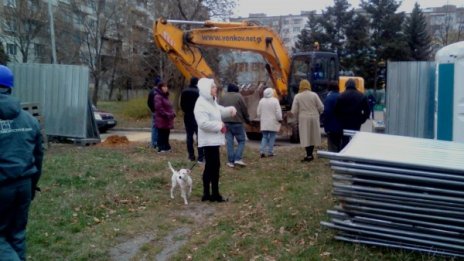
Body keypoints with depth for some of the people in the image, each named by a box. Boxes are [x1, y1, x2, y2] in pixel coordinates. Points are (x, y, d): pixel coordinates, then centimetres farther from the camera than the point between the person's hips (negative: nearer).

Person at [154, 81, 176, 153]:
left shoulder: (166, 96, 18)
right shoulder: (158, 97, -12)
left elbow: (169, 106, 22)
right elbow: (159, 108, -18)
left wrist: (172, 113, 5)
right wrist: (167, 115, -17)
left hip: (167, 120, 9)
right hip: (161, 119, -9)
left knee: (166, 134, 13)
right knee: (161, 134, -4)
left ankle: (166, 147, 21)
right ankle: (161, 148, 2)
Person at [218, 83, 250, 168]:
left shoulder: (223, 97, 9)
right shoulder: (238, 96, -5)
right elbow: (244, 109, -3)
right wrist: (247, 119, 11)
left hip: (226, 123, 4)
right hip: (237, 122, -4)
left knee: (229, 142, 6)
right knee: (241, 141, 6)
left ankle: (231, 161, 4)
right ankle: (238, 158, -7)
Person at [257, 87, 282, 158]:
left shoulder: (261, 101, 3)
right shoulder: (275, 100, -10)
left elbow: (258, 112, 8)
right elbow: (278, 112, -12)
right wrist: (280, 119, 2)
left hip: (264, 123, 4)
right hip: (273, 123, -4)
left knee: (264, 137, 11)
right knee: (272, 138, 5)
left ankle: (262, 151, -3)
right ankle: (270, 152, 5)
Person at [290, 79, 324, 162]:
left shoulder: (297, 96, -5)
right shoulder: (314, 95, -3)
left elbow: (294, 111, -6)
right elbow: (321, 107, -3)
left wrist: (297, 118, 12)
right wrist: (317, 114, 17)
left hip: (303, 119, -1)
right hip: (314, 118, 1)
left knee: (306, 137, 4)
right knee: (312, 136, 13)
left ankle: (309, 155, 1)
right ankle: (310, 154, 17)